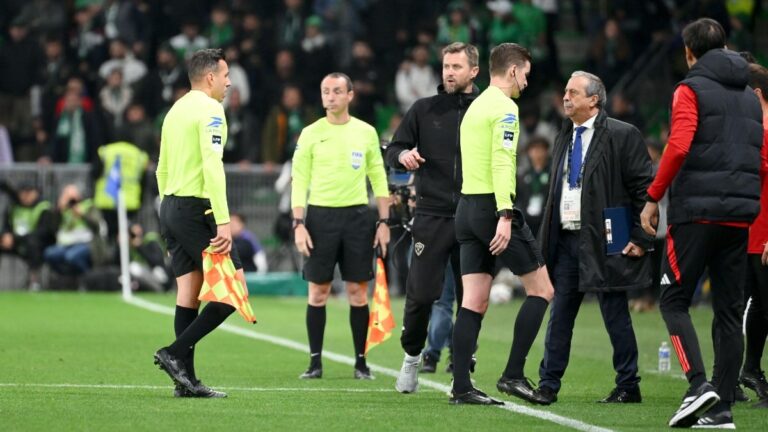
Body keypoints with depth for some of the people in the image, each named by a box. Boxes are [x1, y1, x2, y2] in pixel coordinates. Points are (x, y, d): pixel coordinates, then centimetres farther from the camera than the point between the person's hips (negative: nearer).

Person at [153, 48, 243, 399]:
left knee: (188, 294, 7)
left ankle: (186, 379, 5)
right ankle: (176, 353, -11)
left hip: (170, 208, 9)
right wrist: (223, 222, -22)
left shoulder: (176, 110, 16)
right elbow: (213, 167, -19)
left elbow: (162, 169, 19)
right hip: (197, 209, -9)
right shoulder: (209, 110, -10)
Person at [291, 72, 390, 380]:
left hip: (357, 216, 1)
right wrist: (298, 224, -7)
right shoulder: (311, 134, 2)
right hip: (320, 214, -1)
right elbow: (299, 181, 1)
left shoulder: (366, 132, 7)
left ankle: (360, 361, 8)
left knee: (357, 291, 1)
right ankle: (315, 361, 6)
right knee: (318, 291, 0)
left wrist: (383, 222, 4)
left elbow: (378, 178, 11)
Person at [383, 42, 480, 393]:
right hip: (432, 216, 0)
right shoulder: (424, 110, 7)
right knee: (420, 294, -4)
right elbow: (392, 150, 10)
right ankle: (411, 357, 16)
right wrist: (403, 156, -14)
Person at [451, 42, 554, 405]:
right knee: (541, 290, 1)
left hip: (467, 208, 9)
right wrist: (505, 215, -24)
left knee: (474, 303, 4)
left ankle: (461, 387, -2)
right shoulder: (504, 108, -9)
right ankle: (513, 375, -3)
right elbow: (502, 162, -19)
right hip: (493, 207, -9)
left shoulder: (476, 106, 19)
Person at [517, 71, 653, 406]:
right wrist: (548, 239, 15)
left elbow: (644, 188, -8)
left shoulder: (623, 136, -6)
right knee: (559, 314, 5)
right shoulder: (564, 138, 16)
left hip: (605, 241, -7)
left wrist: (641, 239, -13)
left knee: (615, 315, 0)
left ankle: (628, 387, 8)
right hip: (566, 240, 7)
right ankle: (548, 385, 9)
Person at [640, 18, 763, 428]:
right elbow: (763, 160, 15)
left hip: (697, 210, -6)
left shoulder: (691, 90, -3)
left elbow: (678, 147, -17)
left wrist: (653, 198, -10)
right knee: (729, 310, 7)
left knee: (673, 300, 1)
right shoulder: (750, 96, 17)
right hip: (740, 214, 6)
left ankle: (699, 384, -18)